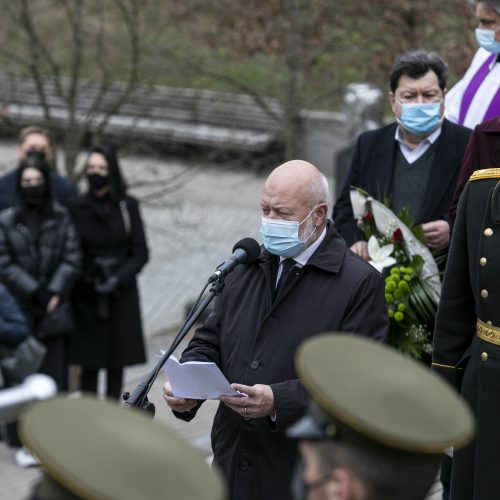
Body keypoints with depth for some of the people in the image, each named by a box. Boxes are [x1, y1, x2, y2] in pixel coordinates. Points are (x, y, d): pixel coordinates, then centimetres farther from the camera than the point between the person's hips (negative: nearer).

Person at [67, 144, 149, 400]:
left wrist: (118, 279, -12)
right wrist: (91, 279, -9)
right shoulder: (76, 207, 0)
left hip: (121, 295, 1)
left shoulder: (128, 206, 1)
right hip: (87, 297, 0)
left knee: (116, 364, 3)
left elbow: (141, 252, 1)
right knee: (89, 364, -2)